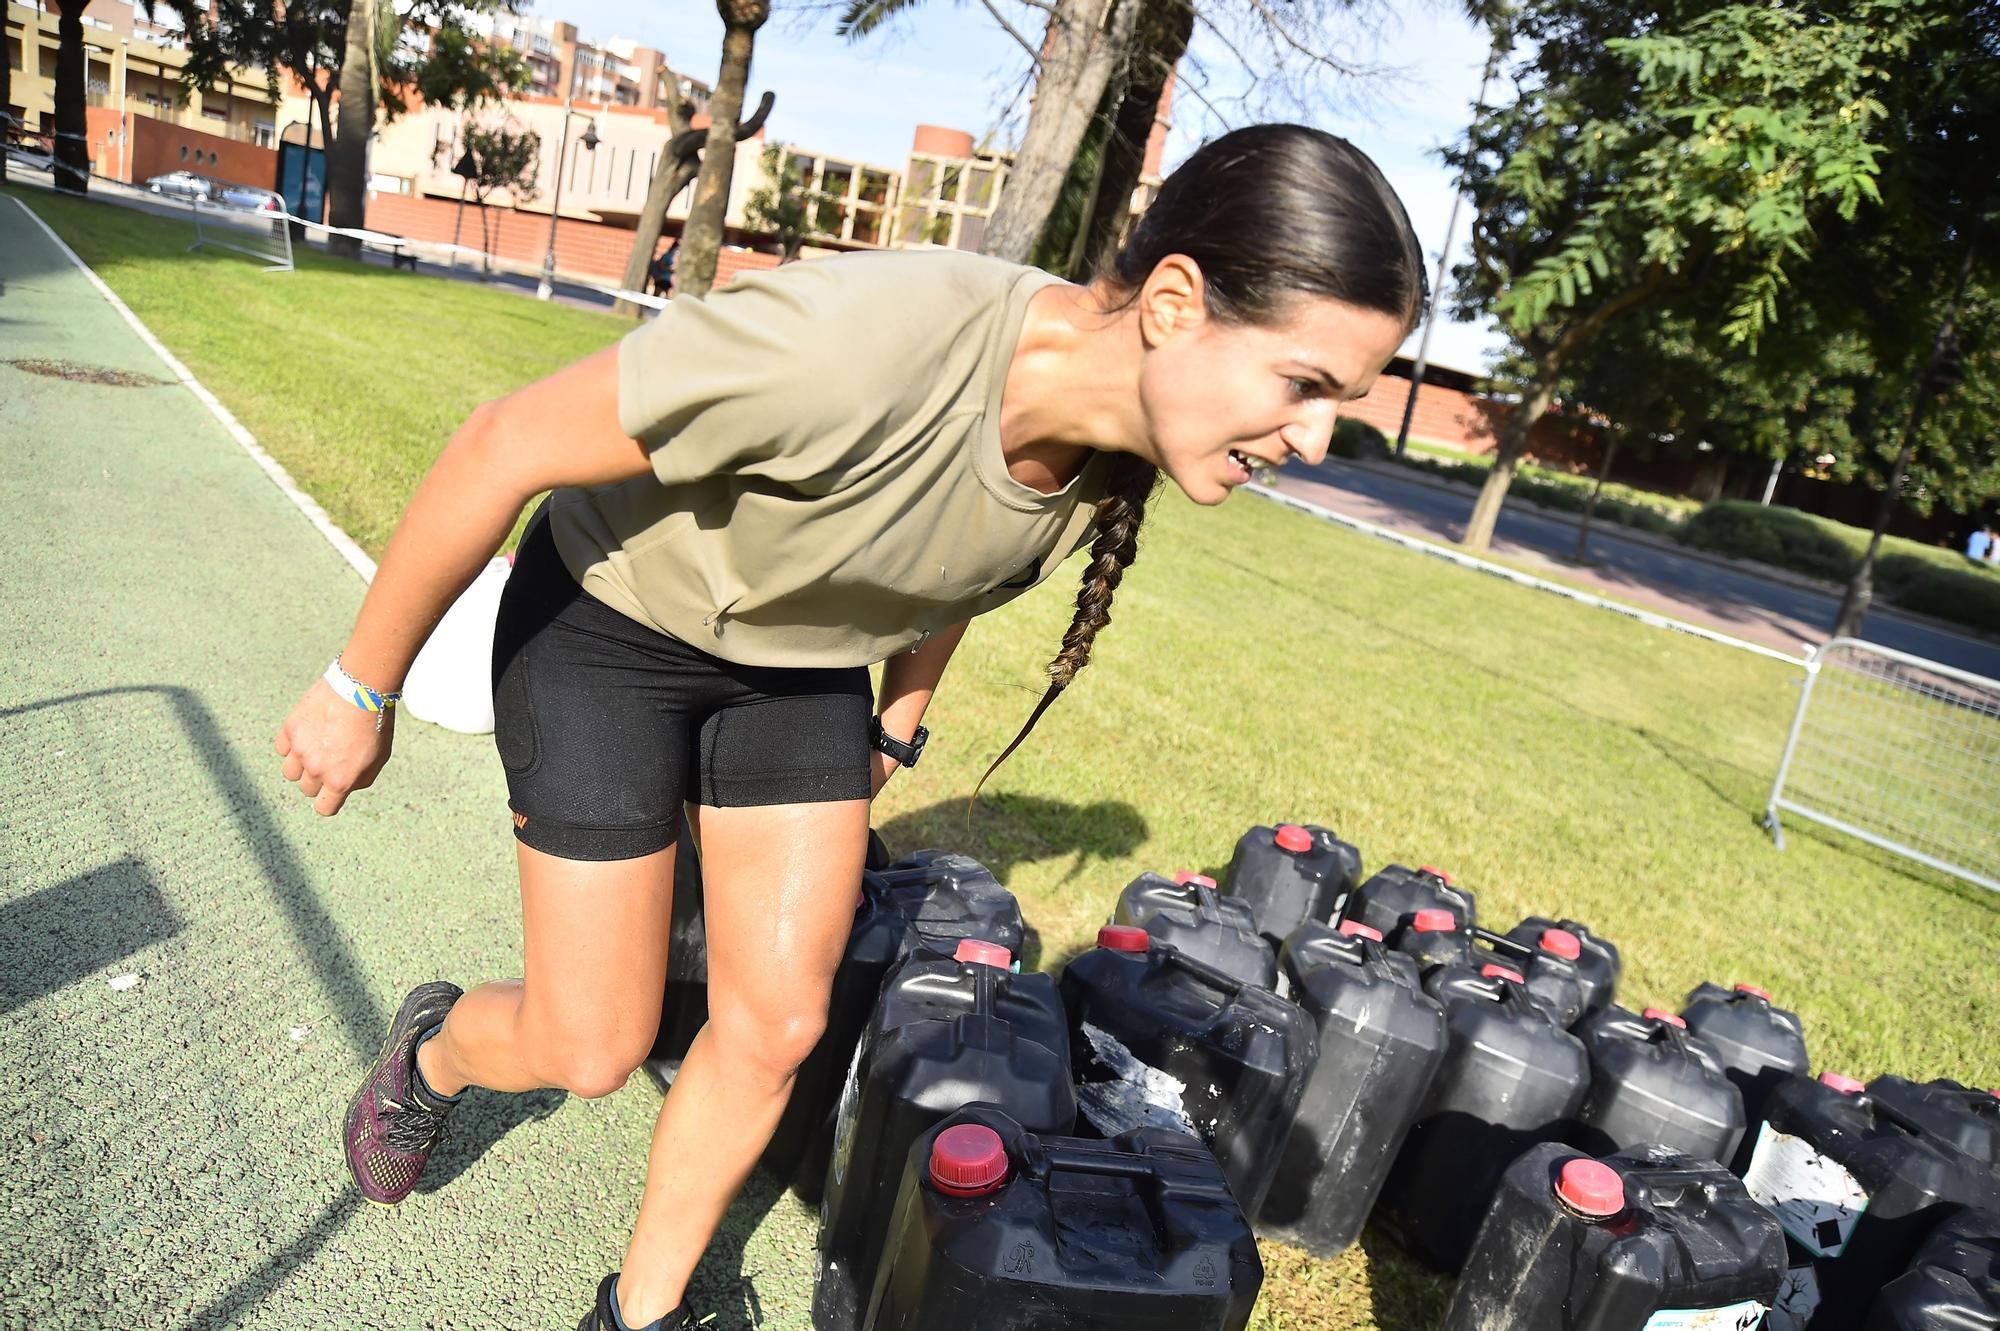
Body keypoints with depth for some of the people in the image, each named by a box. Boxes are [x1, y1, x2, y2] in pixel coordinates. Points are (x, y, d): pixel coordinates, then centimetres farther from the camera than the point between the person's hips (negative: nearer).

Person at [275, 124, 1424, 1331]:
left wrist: (900, 726, 17)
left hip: (803, 666, 5)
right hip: (613, 618, -5)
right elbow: (505, 448, -28)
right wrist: (363, 690, -16)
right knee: (591, 1051, 4)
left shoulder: (1118, 456, -17)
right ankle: (434, 1053, 42)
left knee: (777, 1026, 5)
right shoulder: (861, 341, -40)